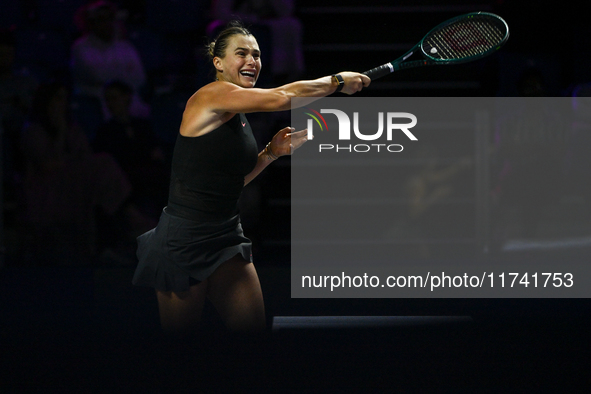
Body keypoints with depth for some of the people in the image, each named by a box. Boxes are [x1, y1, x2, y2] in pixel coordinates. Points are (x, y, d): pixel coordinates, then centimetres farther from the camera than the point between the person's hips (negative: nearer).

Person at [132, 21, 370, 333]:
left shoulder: (238, 116, 13)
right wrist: (338, 81, -12)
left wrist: (271, 152, 5)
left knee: (253, 327, 1)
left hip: (227, 236, 9)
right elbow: (282, 98, -24)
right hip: (185, 240, -9)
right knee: (181, 332, 0)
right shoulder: (210, 96, -14)